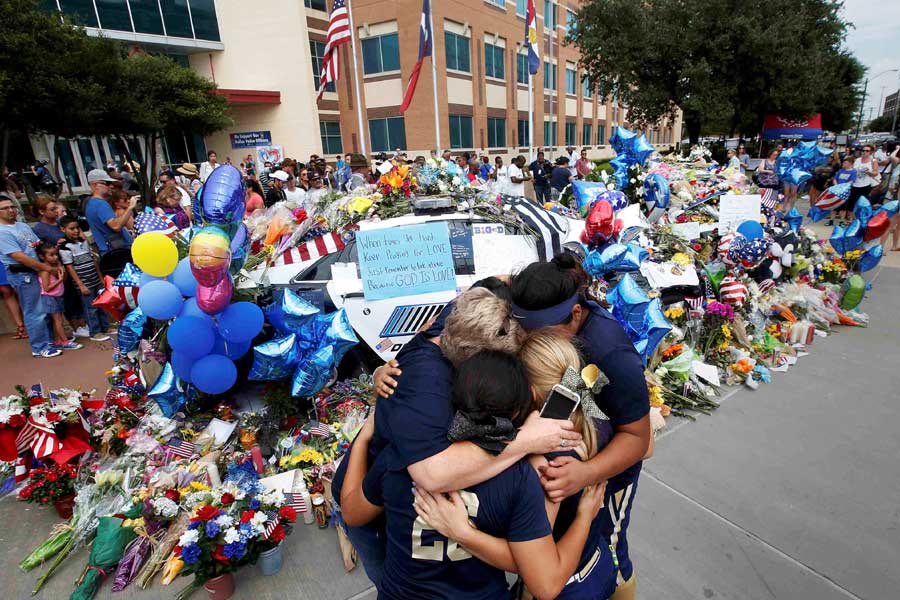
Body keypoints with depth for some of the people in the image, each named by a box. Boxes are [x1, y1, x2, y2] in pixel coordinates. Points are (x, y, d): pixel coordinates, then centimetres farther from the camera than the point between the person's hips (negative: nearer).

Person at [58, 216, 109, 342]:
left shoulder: (84, 241, 8)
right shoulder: (65, 247, -12)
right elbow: (69, 268, -13)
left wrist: (100, 277, 15)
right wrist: (80, 285, -14)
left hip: (96, 280, 7)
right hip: (85, 284, -7)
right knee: (91, 308, 0)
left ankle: (105, 327, 25)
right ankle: (95, 333, 10)